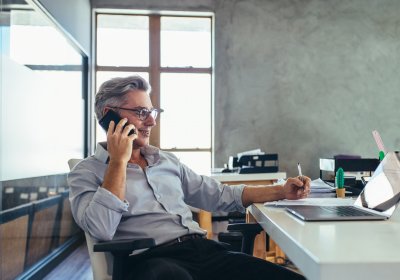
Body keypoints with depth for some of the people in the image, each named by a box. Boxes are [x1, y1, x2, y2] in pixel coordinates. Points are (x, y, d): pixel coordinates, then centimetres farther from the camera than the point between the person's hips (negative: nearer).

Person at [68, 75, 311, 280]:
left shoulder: (168, 160, 22)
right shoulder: (87, 173, 5)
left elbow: (220, 195, 22)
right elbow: (101, 230, -13)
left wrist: (281, 192, 14)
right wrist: (119, 161, -9)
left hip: (205, 250, 6)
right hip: (152, 260, -5)